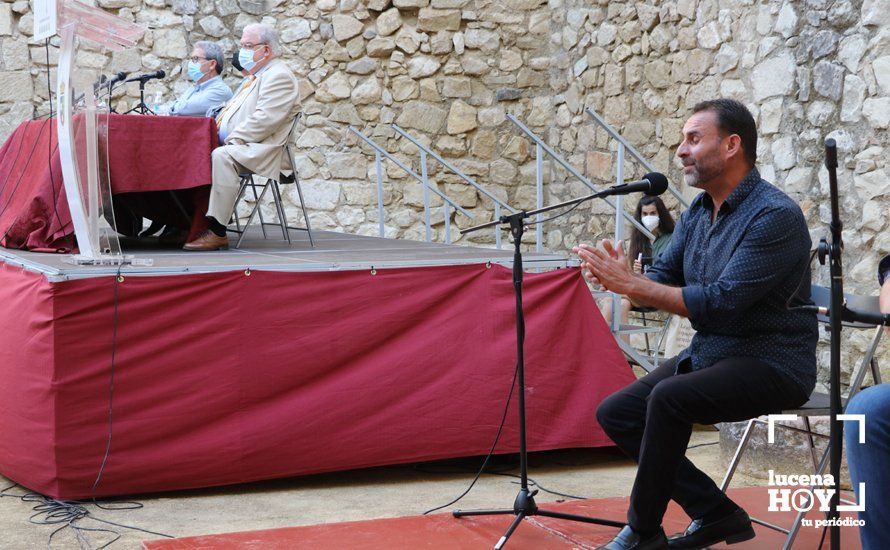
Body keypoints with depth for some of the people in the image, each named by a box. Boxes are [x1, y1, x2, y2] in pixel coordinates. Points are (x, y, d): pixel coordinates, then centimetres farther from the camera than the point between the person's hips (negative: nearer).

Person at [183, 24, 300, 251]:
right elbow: (231, 112, 29)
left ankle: (217, 232, -34)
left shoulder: (279, 76, -7)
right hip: (238, 146, 10)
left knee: (222, 156, -34)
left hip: (260, 150, -10)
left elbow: (264, 120, -20)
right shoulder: (254, 77, 25)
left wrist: (231, 141, -18)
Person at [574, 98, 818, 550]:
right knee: (615, 413, -1)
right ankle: (715, 514, 3)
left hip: (772, 362, -9)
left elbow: (721, 303, -25)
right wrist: (620, 277, -16)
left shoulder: (776, 216, -18)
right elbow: (659, 282, 8)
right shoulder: (696, 214, 8)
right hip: (708, 352, 9)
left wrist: (629, 284, -25)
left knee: (669, 397, -31)